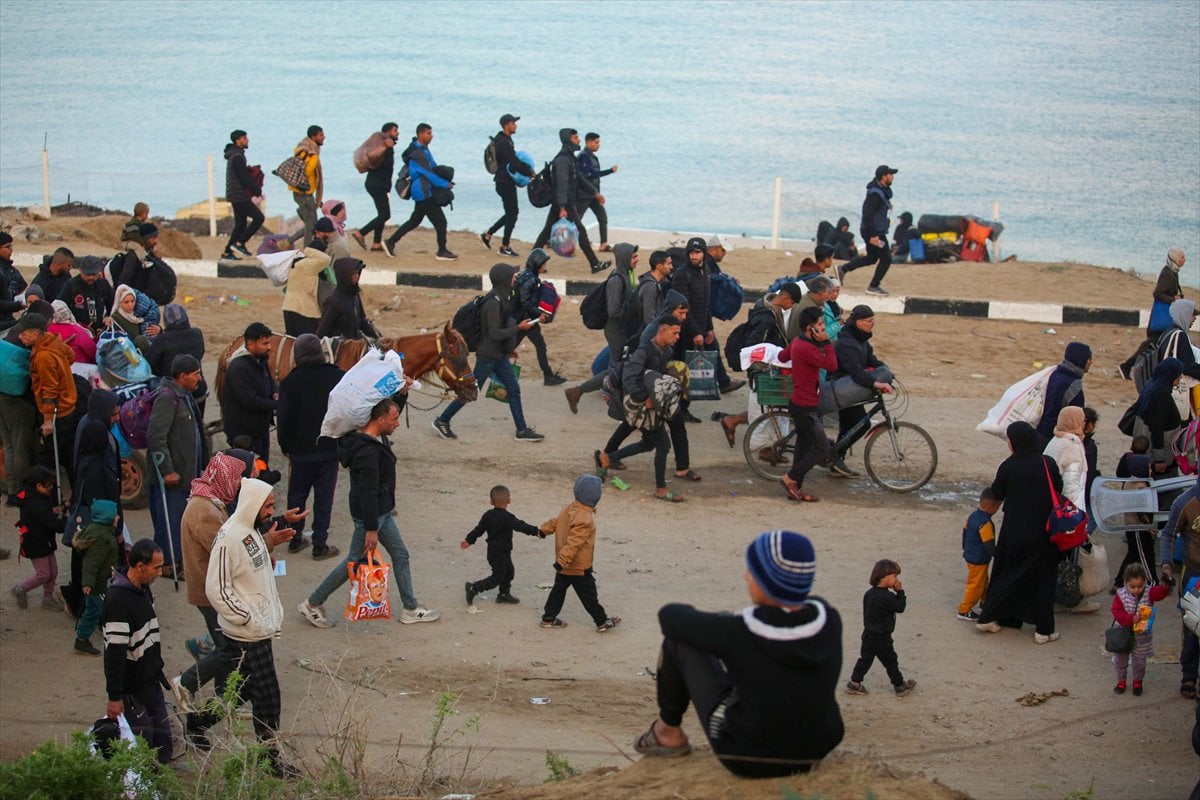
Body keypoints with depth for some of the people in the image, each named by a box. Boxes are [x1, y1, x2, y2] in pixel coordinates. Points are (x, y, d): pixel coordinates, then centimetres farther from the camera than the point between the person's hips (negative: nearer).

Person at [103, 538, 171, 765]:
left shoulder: (143, 589, 6)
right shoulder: (118, 599, -24)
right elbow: (114, 653, -25)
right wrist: (114, 696, -24)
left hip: (151, 681, 9)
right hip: (132, 689, -9)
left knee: (163, 738, 13)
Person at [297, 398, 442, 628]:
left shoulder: (377, 438, 0)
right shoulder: (368, 452, -30)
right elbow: (367, 494, -28)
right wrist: (371, 530, -24)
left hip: (382, 512, 10)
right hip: (369, 515, -10)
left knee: (400, 555, 16)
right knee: (355, 562, 2)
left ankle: (411, 609, 26)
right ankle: (312, 604, 13)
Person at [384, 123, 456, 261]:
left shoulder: (424, 150, 13)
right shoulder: (417, 154, -19)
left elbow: (434, 167, 17)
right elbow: (429, 174, -20)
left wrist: (446, 181, 3)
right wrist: (446, 184, -15)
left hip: (423, 193, 10)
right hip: (424, 193, -10)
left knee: (414, 221, 16)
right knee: (440, 221, -5)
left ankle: (390, 242, 21)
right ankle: (442, 252, 5)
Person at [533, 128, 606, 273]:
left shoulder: (570, 157, 15)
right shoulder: (562, 160, -18)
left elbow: (579, 178, 25)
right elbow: (562, 185, -25)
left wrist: (595, 193, 25)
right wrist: (562, 208, -30)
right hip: (565, 203, -10)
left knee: (547, 231, 11)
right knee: (580, 231, -4)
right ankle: (595, 264, 1)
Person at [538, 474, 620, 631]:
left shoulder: (570, 507, -1)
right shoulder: (585, 520, -29)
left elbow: (556, 521, 14)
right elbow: (573, 543, -32)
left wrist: (543, 530, 30)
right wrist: (562, 561, -32)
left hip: (564, 565, 8)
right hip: (579, 568, -8)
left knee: (559, 589, 19)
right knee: (589, 595, 4)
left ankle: (548, 618, 26)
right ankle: (602, 622, 15)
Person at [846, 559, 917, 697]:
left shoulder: (869, 593, 2)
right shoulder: (887, 597, -26)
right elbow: (900, 607, -17)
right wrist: (900, 592, -13)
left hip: (868, 634, 7)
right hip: (882, 637, -7)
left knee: (865, 659, 15)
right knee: (890, 661, 8)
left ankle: (854, 683, 17)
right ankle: (900, 685, 22)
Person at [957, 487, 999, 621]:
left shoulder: (973, 515, 1)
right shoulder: (985, 523, -29)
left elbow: (965, 531, 14)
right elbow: (989, 545, -29)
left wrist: (965, 548, 27)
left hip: (970, 555, 10)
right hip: (979, 560, -10)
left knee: (984, 583, 24)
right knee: (976, 585, 2)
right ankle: (964, 611, 9)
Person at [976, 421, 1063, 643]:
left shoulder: (1008, 467, -12)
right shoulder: (1048, 464, -10)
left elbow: (997, 495, -1)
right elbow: (1058, 490, 3)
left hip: (1015, 531, 0)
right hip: (1043, 533, 0)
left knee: (1008, 574, 17)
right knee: (1044, 579, 10)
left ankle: (988, 617, 20)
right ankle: (1044, 630, 11)